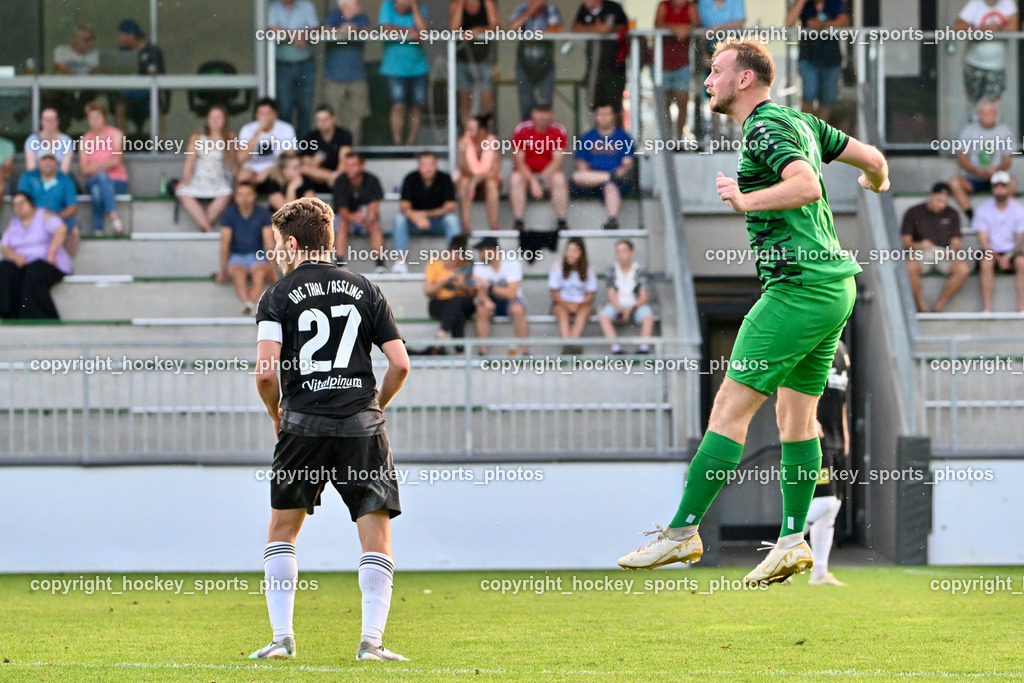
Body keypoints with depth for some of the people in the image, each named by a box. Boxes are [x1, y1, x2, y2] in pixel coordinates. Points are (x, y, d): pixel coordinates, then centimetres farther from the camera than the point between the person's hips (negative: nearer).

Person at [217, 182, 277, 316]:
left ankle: (251, 302, -60)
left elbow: (269, 243, -5)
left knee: (260, 273, -35)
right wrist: (223, 270, -7)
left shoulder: (263, 214, -2)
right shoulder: (229, 214, -3)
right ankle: (246, 302, -60)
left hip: (257, 256, 0)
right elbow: (225, 244, -4)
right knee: (239, 274, -35)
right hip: (236, 256, 0)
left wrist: (272, 269, -12)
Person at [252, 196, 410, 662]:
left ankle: (282, 637, 9)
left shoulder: (278, 296, 2)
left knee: (282, 531, 14)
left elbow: (266, 371, -9)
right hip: (362, 427, 1)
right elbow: (400, 364, 4)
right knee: (376, 534, 0)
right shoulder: (365, 291, 10)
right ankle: (371, 639, -11)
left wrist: (276, 414, 9)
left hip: (303, 426, -1)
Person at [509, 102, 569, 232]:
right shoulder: (522, 130, -9)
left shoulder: (558, 130, -8)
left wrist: (541, 179, -24)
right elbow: (519, 161, -11)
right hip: (526, 172, 0)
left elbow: (557, 161, -11)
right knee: (515, 179, -32)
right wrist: (533, 181, -24)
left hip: (549, 172, 0)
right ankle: (518, 221, -30)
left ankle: (562, 221, -26)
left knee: (559, 179, -31)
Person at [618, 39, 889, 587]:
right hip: (835, 288, 10)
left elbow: (807, 186, -27)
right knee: (797, 415, 12)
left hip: (799, 289, -10)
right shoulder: (801, 122, 16)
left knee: (730, 408, -9)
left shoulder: (765, 129, -11)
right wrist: (874, 183, 43)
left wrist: (745, 201, -25)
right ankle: (793, 541, 11)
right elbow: (872, 159, 22)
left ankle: (683, 531, -9)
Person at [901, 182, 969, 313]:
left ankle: (938, 307, -19)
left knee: (963, 269, -29)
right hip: (920, 252, -2)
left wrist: (953, 249, -13)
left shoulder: (952, 214, 12)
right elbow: (905, 242, -1)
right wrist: (918, 245, -23)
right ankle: (922, 307, -24)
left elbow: (956, 241, 12)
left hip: (944, 252, 2)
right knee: (910, 267, -38)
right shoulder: (913, 213, 4)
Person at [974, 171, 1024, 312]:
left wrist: (1009, 256, -22)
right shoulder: (983, 209, -3)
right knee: (986, 262, -34)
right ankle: (987, 308, -33)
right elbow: (983, 240, -7)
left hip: (1011, 252, 0)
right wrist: (997, 258, -21)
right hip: (991, 252, 0)